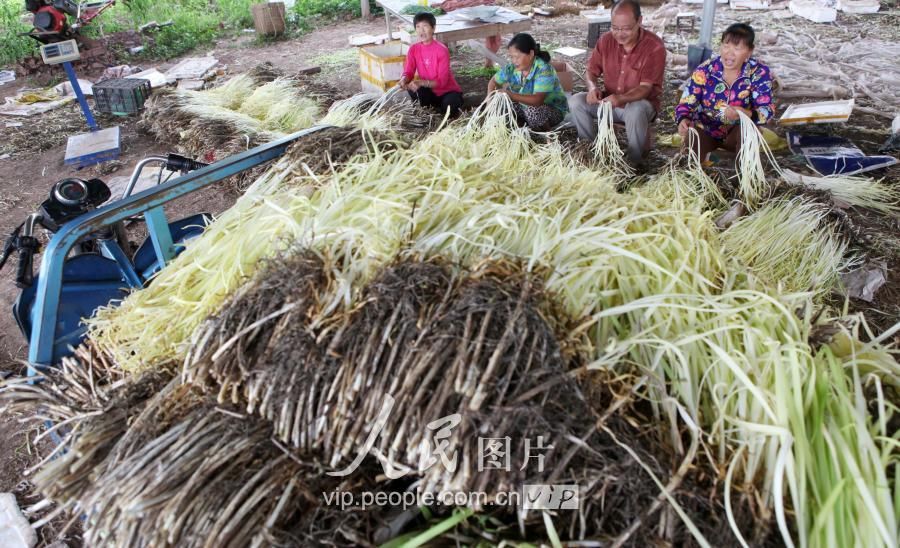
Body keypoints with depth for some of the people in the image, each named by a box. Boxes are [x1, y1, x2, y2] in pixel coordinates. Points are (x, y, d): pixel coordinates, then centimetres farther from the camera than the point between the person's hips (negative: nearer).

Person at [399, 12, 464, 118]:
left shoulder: (442, 50, -20)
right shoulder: (413, 49, -5)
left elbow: (442, 81, -24)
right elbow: (408, 72, -9)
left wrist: (422, 83, -40)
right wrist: (404, 79, -34)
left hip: (447, 91, -4)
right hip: (430, 92, 4)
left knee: (449, 107, -36)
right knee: (412, 87, -26)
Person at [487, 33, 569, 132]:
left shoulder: (543, 70, -30)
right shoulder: (512, 68, -11)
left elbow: (537, 100, -42)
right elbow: (494, 81, 3)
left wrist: (511, 95, -49)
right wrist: (490, 97, -18)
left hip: (554, 110, -6)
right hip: (525, 107, 6)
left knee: (533, 110, -37)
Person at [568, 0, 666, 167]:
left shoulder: (654, 46, -20)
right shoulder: (606, 40, -6)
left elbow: (645, 88, -24)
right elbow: (591, 72, 1)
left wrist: (621, 98, -43)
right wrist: (593, 87, -24)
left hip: (641, 102, -4)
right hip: (610, 100, 5)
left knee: (635, 111, -39)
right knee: (576, 101, -17)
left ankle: (635, 162, -15)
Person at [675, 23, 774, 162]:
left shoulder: (759, 72, -13)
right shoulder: (704, 71, -14)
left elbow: (767, 110, -19)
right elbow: (685, 104, -14)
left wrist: (746, 114, -42)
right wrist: (683, 120, -39)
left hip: (737, 133, 1)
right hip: (704, 131, 0)